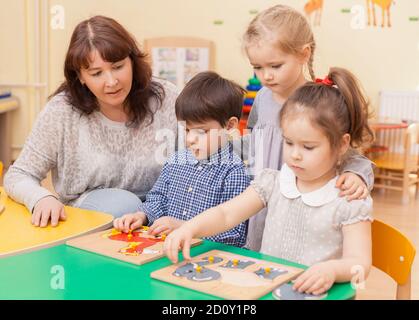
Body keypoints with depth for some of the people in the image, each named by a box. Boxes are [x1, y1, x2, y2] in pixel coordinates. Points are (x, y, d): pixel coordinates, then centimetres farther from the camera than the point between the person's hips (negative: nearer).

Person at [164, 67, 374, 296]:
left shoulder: (351, 202, -5)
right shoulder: (272, 183, 7)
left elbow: (359, 263, -12)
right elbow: (226, 214, 1)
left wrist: (332, 269, -35)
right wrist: (190, 228, -18)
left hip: (313, 293, 0)